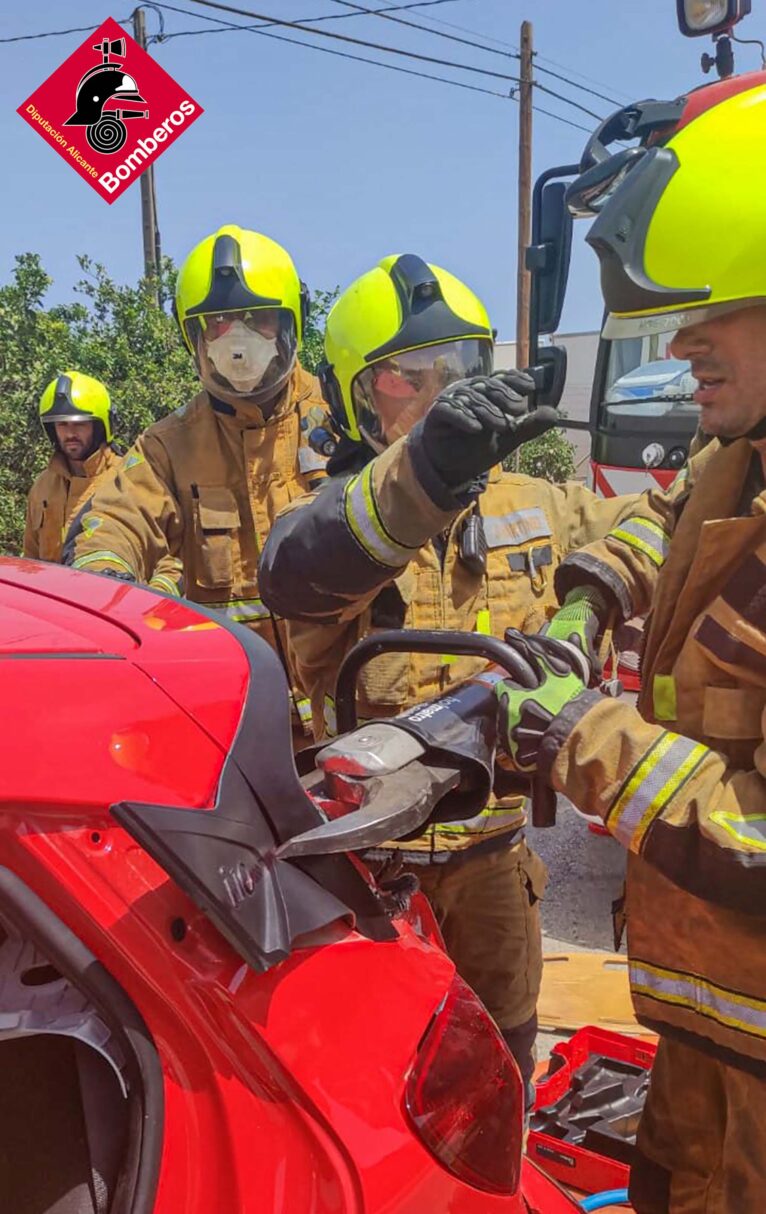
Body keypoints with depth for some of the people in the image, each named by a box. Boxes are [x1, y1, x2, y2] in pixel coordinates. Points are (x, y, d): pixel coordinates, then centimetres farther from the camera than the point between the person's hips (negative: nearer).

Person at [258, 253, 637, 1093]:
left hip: (491, 842, 5)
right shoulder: (326, 514, -16)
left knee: (503, 1043, 26)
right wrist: (419, 473, -60)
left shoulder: (532, 509, 0)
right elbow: (294, 568, -41)